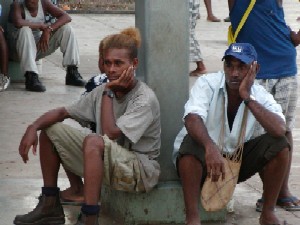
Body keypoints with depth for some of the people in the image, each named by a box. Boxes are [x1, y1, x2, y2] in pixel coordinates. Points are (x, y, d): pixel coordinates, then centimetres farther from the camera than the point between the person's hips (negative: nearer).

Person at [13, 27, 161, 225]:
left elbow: (110, 133, -27)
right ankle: (50, 206, 10)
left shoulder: (145, 99, -18)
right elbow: (63, 112, 6)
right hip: (107, 163, 8)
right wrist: (34, 127, -12)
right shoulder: (101, 92, 3)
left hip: (141, 171, -8)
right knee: (50, 129, 6)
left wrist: (109, 93, -17)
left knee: (94, 141, -37)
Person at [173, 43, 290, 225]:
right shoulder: (207, 84, -16)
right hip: (204, 159, -3)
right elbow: (192, 119, -35)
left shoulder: (261, 96, -8)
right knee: (191, 142, -36)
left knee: (279, 144, -17)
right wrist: (210, 148, -54)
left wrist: (247, 98, -28)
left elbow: (280, 130, -27)